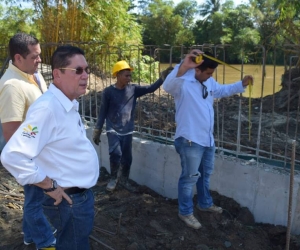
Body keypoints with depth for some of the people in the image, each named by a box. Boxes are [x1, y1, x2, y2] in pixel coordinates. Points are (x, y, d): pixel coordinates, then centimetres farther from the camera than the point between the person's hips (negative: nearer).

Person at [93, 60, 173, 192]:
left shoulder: (133, 89, 0)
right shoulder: (108, 91, -6)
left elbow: (151, 88, -7)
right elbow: (103, 112, -2)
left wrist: (163, 77, -22)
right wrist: (97, 131, 0)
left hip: (127, 131, 3)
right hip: (113, 130, -3)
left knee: (127, 158, 8)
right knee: (116, 154, -18)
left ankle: (125, 180, 31)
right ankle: (114, 179, 6)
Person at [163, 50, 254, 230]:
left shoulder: (210, 82, 7)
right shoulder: (183, 82, -21)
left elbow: (223, 90, 27)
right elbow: (168, 86, -44)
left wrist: (242, 84, 12)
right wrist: (183, 67, -60)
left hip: (208, 138, 9)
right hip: (190, 140, -9)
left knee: (206, 174, 24)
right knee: (190, 177, 4)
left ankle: (205, 203, 44)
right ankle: (186, 212, 22)